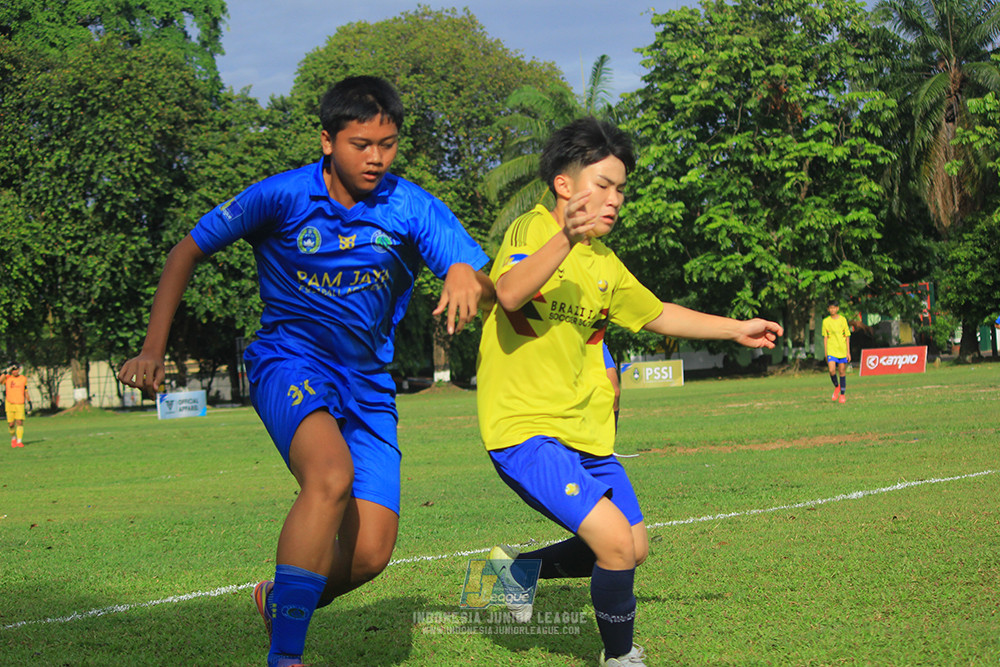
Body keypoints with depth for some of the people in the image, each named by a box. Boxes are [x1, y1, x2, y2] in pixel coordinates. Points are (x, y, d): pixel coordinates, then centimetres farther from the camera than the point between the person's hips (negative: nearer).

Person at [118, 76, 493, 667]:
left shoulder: (413, 210, -5)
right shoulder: (282, 197, -9)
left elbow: (486, 285, -15)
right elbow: (189, 251, 2)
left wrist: (468, 278, -41)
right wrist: (153, 351, -3)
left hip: (367, 381, 3)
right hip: (291, 360, -3)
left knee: (371, 553, -8)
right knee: (332, 475, -35)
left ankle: (284, 599, 26)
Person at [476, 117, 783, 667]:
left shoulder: (604, 264, 11)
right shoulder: (532, 229, -12)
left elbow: (656, 314, 26)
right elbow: (510, 295, -32)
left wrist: (735, 329, 22)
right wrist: (566, 237, -47)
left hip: (586, 432, 8)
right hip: (525, 426, -8)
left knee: (632, 550, 10)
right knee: (616, 541, -18)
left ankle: (519, 566, 30)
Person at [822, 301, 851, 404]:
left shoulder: (843, 320, 3)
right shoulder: (826, 321, 4)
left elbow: (847, 336, 5)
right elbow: (825, 337, 9)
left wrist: (848, 352, 1)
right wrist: (825, 352, 4)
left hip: (842, 350, 0)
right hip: (831, 350, 0)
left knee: (842, 371, 3)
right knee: (832, 370, -15)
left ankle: (842, 394, 14)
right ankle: (836, 386, 13)